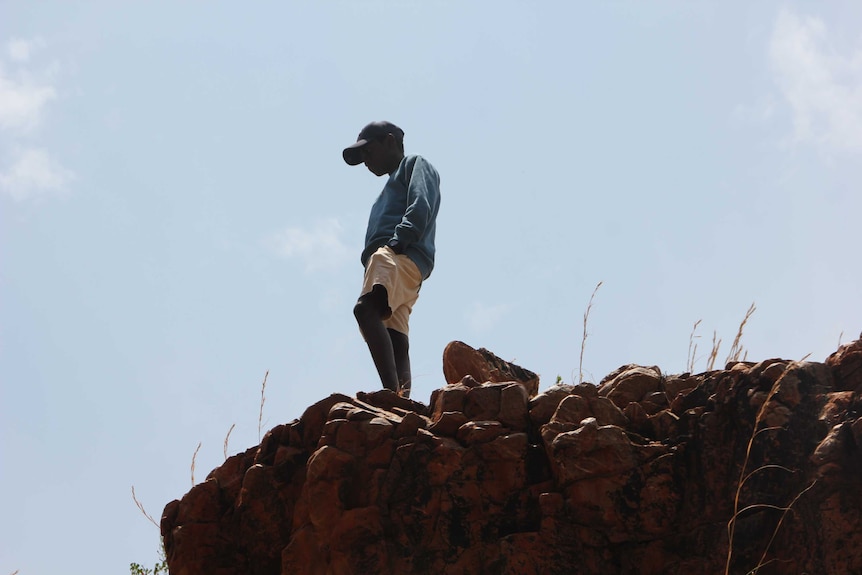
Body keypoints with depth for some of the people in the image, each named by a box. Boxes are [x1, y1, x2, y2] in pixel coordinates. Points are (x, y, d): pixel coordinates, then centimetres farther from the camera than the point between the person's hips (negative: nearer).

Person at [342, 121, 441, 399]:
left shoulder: (416, 165, 15)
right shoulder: (394, 183, 40)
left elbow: (421, 207, -5)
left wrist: (397, 241, -18)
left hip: (402, 255, -10)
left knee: (366, 308, -32)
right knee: (395, 344, -6)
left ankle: (393, 394, -45)